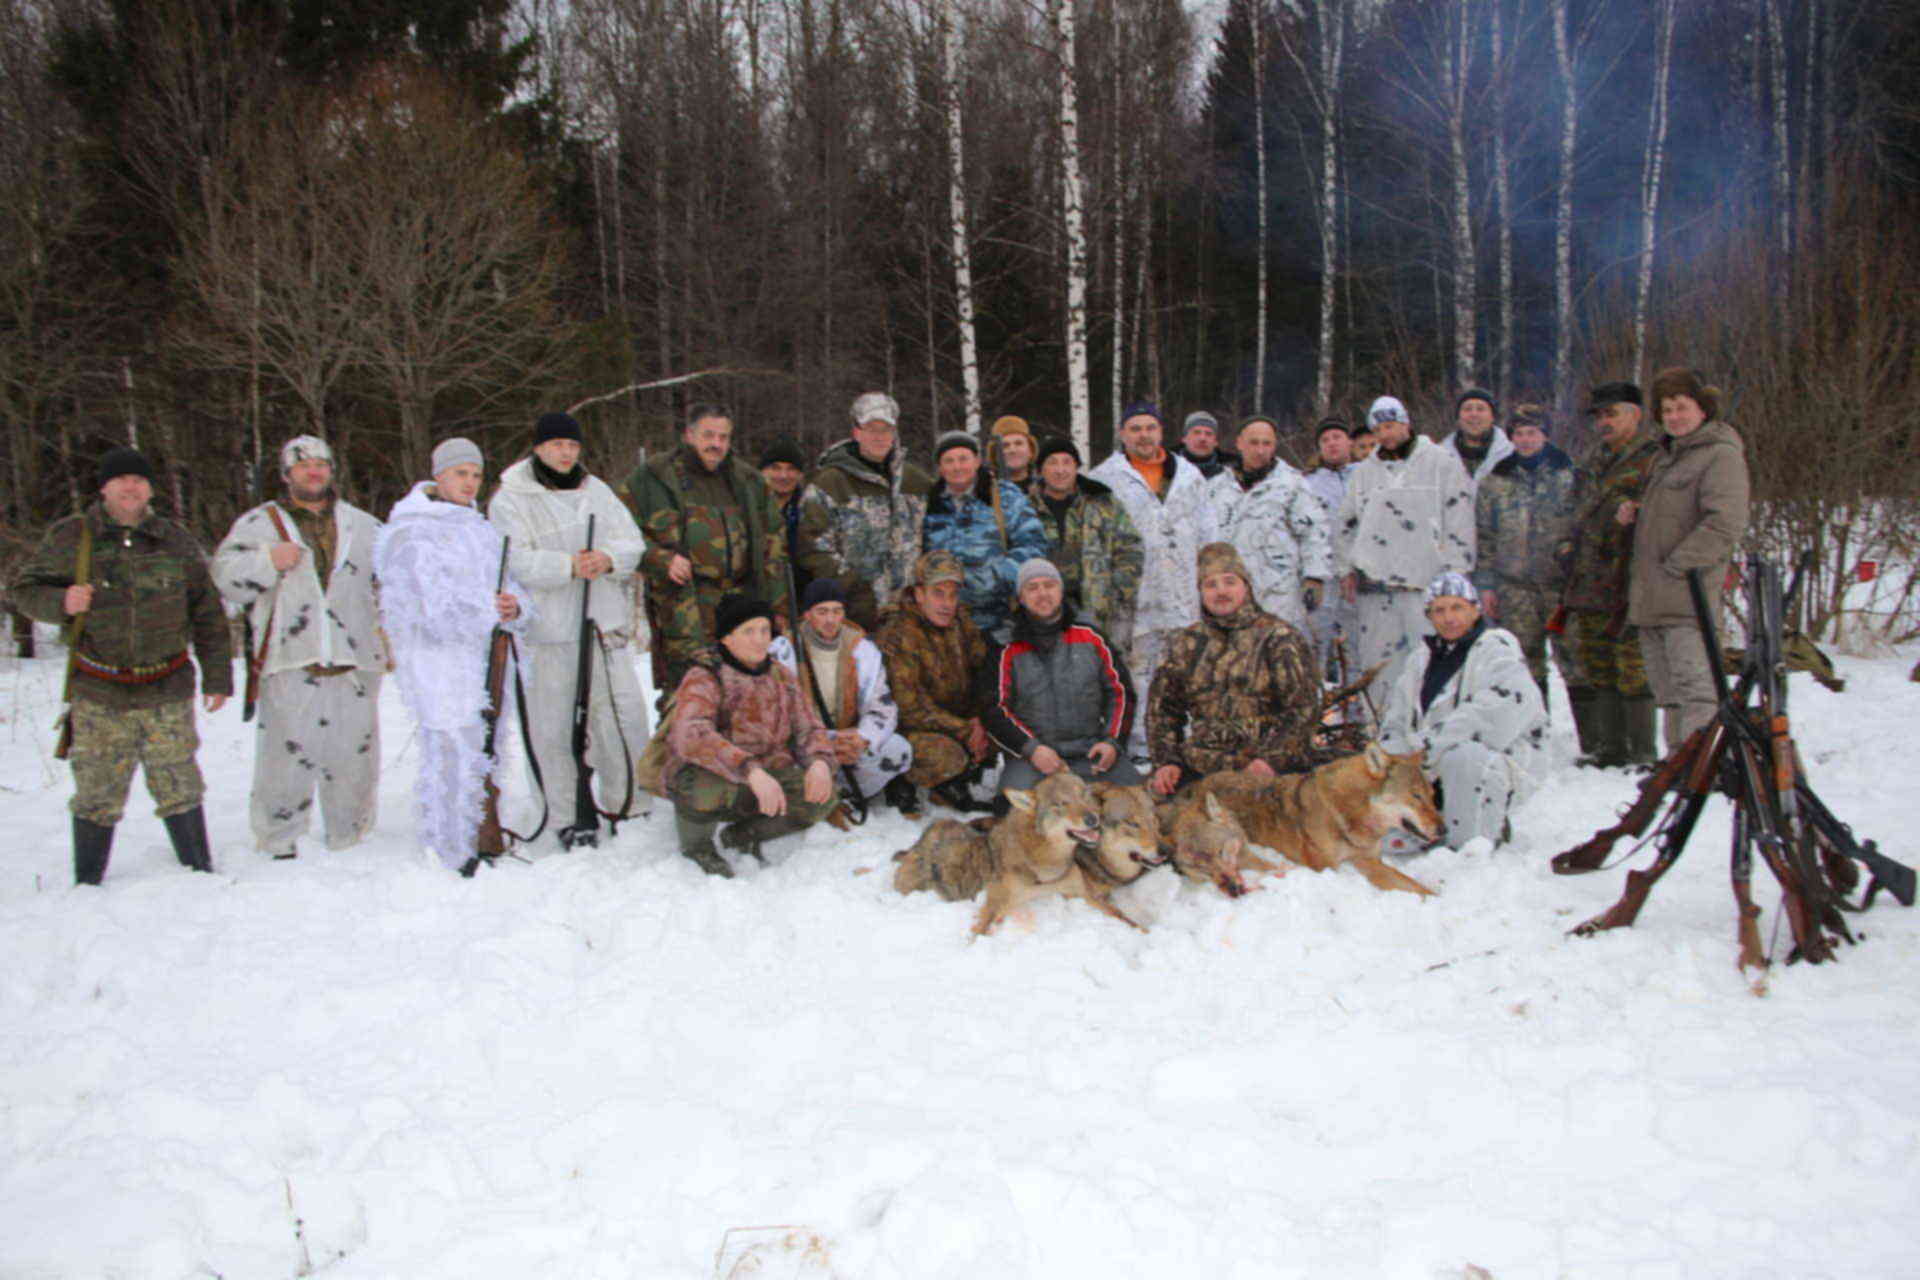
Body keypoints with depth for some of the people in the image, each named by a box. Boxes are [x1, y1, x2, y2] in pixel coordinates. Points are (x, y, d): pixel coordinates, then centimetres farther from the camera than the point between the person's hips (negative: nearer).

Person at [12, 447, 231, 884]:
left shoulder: (176, 541, 6)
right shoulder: (70, 538, 3)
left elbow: (208, 615, 10)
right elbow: (23, 589, 10)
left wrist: (217, 677, 8)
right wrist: (60, 602, -13)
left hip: (167, 695, 1)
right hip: (97, 697, 0)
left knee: (179, 789, 3)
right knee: (96, 797, 3)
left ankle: (200, 872, 17)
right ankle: (87, 886, 18)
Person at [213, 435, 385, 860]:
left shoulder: (363, 526, 17)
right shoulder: (259, 523, 10)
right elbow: (225, 576, 3)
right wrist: (267, 561, -12)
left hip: (354, 664, 2)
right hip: (289, 665, -2)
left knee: (355, 756, 6)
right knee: (286, 760, -4)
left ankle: (351, 846, 17)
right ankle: (279, 848, 6)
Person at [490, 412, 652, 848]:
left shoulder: (597, 490, 15)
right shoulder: (511, 499, -1)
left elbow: (631, 542, 8)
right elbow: (515, 561, -14)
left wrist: (608, 559, -14)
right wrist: (568, 566, -27)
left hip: (604, 625, 4)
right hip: (546, 631, -4)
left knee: (626, 713, 5)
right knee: (553, 726, -1)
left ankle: (626, 803, 21)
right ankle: (567, 816, 11)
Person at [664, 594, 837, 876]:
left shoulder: (781, 677, 5)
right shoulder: (703, 678, -15)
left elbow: (808, 728, 5)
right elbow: (691, 736, -32)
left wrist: (819, 761, -20)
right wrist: (750, 770, -45)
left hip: (765, 778, 5)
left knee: (823, 797, -17)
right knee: (710, 783, -39)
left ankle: (741, 835, 8)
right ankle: (695, 843, -3)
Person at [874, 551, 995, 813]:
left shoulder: (959, 622, 1)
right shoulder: (897, 636, -21)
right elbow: (909, 708, -23)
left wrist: (978, 720, -13)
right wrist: (964, 731, -22)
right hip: (906, 730, -8)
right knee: (948, 755, -34)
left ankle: (953, 789, 9)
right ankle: (901, 784, -2)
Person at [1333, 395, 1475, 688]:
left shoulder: (1442, 462, 5)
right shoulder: (1366, 470, 18)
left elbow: (1459, 520, 0)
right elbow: (1344, 523, 23)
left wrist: (1454, 575, -6)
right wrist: (1346, 569, 12)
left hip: (1427, 583, -4)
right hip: (1375, 585, 4)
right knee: (1378, 662, 3)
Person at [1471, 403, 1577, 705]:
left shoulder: (1569, 475, 5)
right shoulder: (1495, 482, 10)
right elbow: (1484, 537, 11)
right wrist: (1485, 585, 5)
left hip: (1561, 582, -1)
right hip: (1515, 587, 2)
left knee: (1571, 658, -3)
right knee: (1525, 665, 2)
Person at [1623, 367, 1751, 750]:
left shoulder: (1722, 455, -8)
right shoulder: (1668, 453, 20)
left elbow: (1726, 525, -18)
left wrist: (1676, 567, -17)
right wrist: (1635, 513, 10)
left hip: (1688, 595, -9)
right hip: (1650, 600, 9)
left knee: (1694, 690, -14)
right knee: (1669, 694, 14)